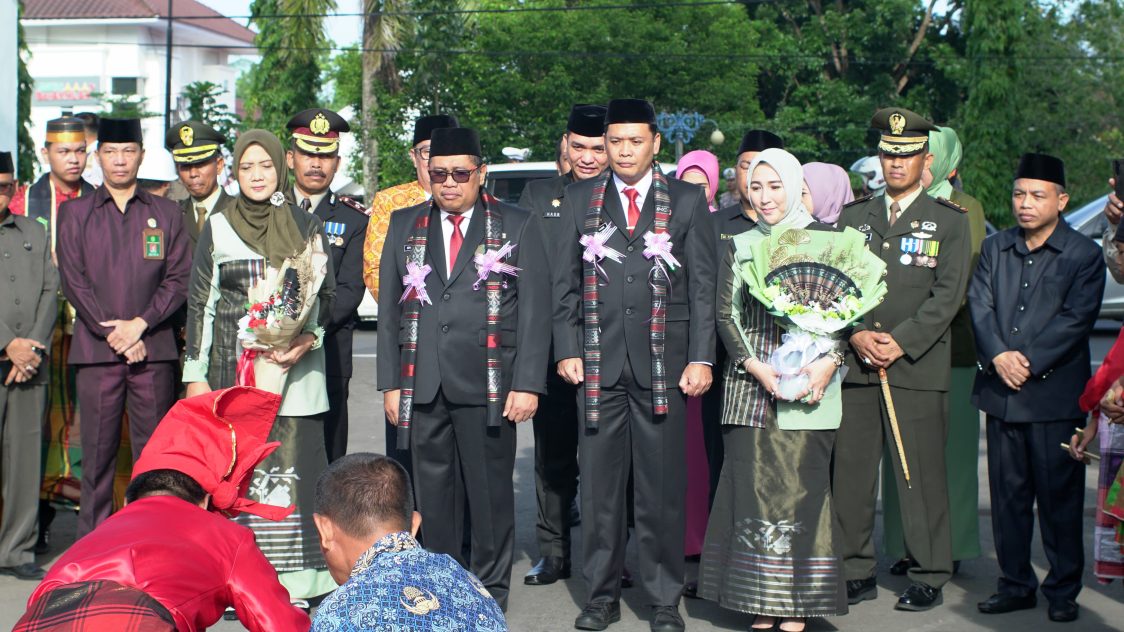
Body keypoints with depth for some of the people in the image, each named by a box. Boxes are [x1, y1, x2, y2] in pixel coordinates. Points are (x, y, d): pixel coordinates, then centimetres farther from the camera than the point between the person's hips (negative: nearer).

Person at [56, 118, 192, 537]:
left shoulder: (166, 213, 13)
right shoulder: (74, 213, 11)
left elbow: (180, 279, 5)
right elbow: (73, 282, 3)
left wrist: (140, 323, -8)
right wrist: (112, 333, -7)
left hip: (154, 349, 1)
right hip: (95, 349, 0)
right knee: (98, 451, 0)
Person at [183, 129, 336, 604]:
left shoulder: (307, 226, 8)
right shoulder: (217, 227, 8)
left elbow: (326, 295, 7)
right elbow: (200, 304, 8)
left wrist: (307, 341, -11)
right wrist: (195, 375, 2)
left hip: (295, 370, 0)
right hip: (234, 368, 0)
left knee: (293, 465, -5)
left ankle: (293, 581, 1)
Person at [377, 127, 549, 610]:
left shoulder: (518, 226, 5)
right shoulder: (405, 225, 13)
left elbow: (534, 310, 0)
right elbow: (389, 309, 13)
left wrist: (527, 384, -8)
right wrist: (390, 383, 6)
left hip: (488, 385, -2)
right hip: (422, 385, 3)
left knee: (490, 492, 2)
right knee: (432, 493, 6)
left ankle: (489, 593, 14)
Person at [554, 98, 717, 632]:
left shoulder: (687, 201, 6)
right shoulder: (579, 200, 10)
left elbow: (703, 285, 3)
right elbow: (565, 282, 10)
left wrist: (701, 358, -4)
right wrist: (567, 350, 1)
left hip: (664, 361, -1)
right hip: (598, 361, 1)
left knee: (662, 484, 2)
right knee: (599, 483, 5)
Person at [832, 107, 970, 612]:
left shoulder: (949, 221, 6)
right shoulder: (853, 217, 15)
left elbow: (948, 295, -3)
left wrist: (900, 342, -12)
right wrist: (856, 335, -7)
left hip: (917, 368, -3)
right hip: (855, 366, 3)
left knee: (921, 476, -1)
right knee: (850, 473, 4)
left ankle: (928, 578, 9)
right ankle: (857, 572, 15)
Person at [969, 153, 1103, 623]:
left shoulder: (1083, 255, 0)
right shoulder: (994, 249, 12)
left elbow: (1076, 319, -9)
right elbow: (979, 305, 2)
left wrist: (1029, 362, -16)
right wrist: (998, 355, -14)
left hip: (1056, 394, -4)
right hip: (1001, 392, 4)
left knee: (1060, 496, 2)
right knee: (1008, 494, 9)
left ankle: (1063, 590, 14)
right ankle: (1015, 584, 20)